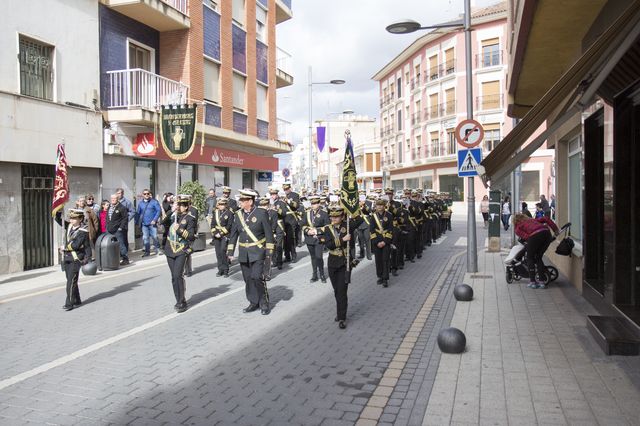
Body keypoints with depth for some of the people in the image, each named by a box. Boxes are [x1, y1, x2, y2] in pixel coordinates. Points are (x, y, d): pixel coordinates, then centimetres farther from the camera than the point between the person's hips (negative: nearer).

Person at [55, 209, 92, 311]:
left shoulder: (83, 231, -12)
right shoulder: (69, 226, 9)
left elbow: (76, 245, -17)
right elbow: (58, 219, 12)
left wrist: (65, 247, -7)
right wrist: (58, 210, -3)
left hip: (76, 259, -7)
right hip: (66, 258, 8)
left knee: (71, 281, -9)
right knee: (71, 281, 13)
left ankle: (69, 303, -6)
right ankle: (77, 301, 24)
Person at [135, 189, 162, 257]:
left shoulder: (154, 201, -2)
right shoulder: (140, 203, 10)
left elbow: (159, 210, -7)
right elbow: (138, 213, 15)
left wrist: (155, 220, -14)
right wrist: (137, 222, 9)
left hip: (152, 223, -4)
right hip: (144, 224, 4)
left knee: (154, 237, -4)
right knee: (145, 238, 6)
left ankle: (158, 250, 11)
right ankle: (147, 251, 15)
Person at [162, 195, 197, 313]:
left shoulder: (190, 219, -4)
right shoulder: (174, 216, 10)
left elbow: (192, 236, -9)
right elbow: (164, 223, -7)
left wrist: (180, 230, -19)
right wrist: (171, 211, -13)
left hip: (182, 251, -5)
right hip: (170, 250, 6)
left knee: (178, 276, -15)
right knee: (174, 277, 9)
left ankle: (182, 303, -7)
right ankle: (179, 301, 21)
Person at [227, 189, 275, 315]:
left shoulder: (261, 213, -7)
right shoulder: (238, 214, 7)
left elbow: (268, 233, -6)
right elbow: (233, 234, 12)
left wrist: (269, 250, -9)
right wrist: (230, 251, 9)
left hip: (257, 252, -5)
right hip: (243, 253, 5)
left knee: (257, 277, -13)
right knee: (248, 279, 8)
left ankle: (264, 303, 4)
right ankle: (254, 303, 21)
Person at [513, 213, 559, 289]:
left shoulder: (517, 228, 21)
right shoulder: (531, 220, 37)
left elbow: (526, 237, 2)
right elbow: (545, 218, 26)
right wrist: (555, 229, 24)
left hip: (535, 235, -5)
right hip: (546, 232, 5)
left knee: (530, 258, 13)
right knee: (538, 258, 19)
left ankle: (532, 282, 10)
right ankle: (542, 281, 15)